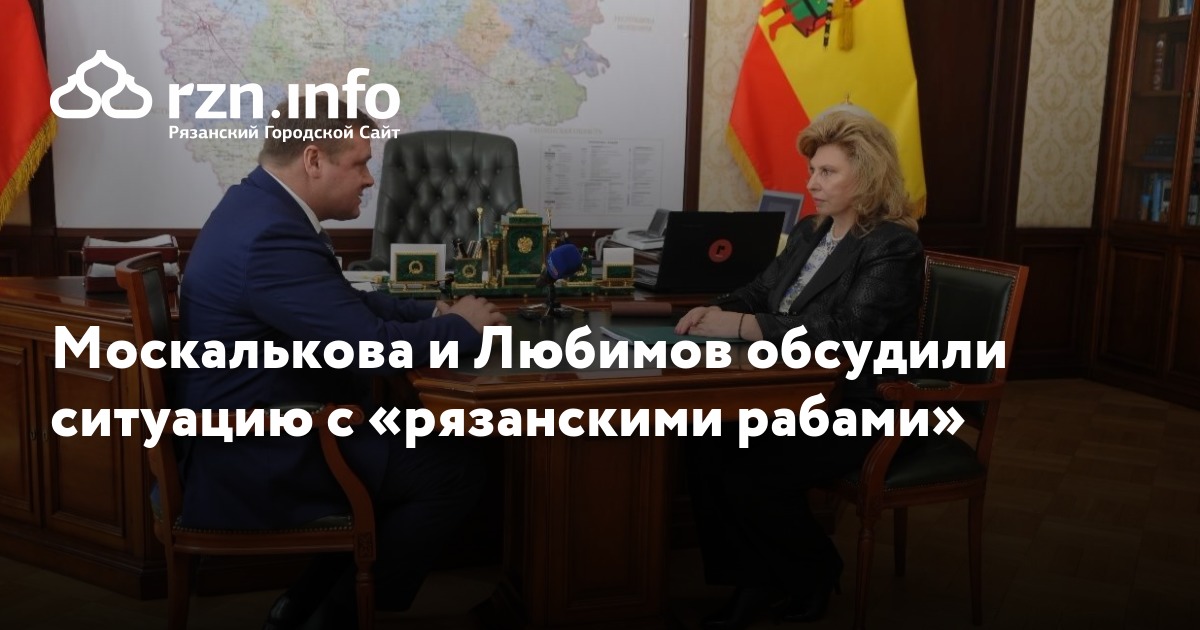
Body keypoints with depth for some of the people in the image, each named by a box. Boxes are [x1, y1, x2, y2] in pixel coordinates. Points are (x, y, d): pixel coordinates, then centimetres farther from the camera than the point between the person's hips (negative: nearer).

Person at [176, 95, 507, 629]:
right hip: (254, 461, -11)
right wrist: (462, 327, -10)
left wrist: (432, 313, 5)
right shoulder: (272, 235, -26)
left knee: (424, 447, 15)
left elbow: (347, 304, 18)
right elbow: (373, 346, -28)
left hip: (250, 428, 11)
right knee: (453, 474, -8)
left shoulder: (261, 206, 8)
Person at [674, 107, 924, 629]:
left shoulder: (894, 247, -12)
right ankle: (756, 581, -3)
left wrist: (742, 326, -28)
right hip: (798, 395, 8)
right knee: (703, 443, -18)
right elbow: (761, 292, 17)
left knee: (746, 474, -24)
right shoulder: (810, 232, 13)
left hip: (856, 411, -7)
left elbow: (843, 330, -25)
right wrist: (716, 311, -6)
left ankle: (813, 576, 4)